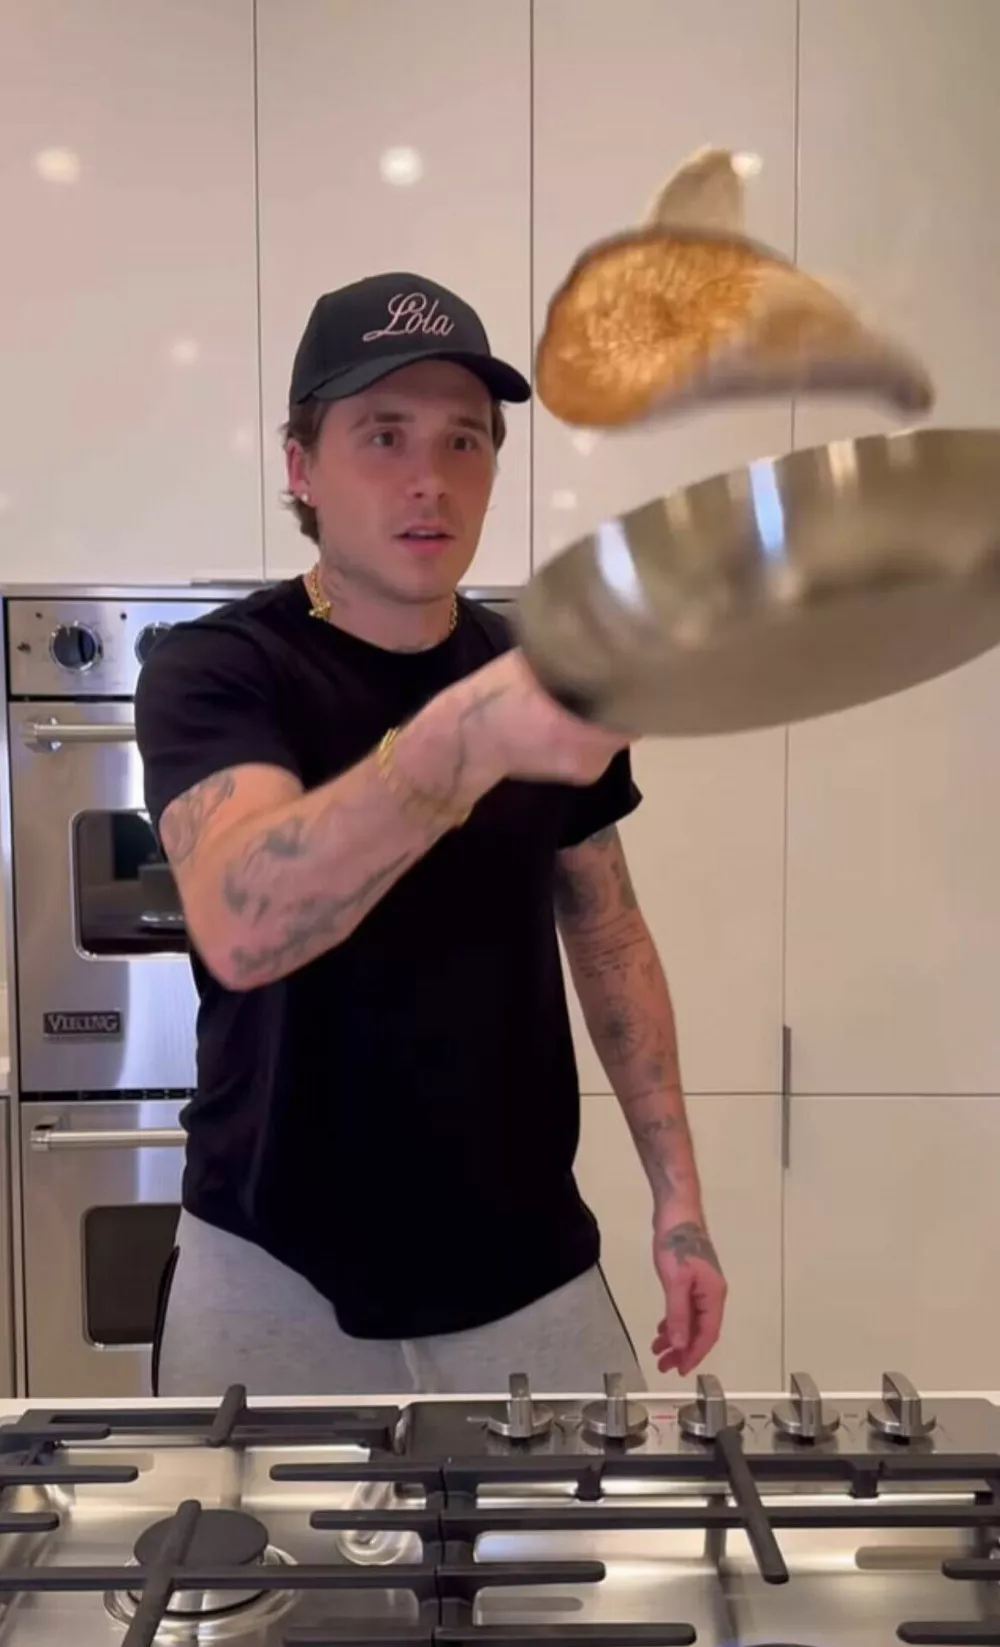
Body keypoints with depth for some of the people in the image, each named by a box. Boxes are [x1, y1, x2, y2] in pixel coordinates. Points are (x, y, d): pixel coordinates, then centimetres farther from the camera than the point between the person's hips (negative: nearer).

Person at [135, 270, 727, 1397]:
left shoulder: (541, 675, -1)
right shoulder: (216, 669, -14)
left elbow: (609, 938, 8)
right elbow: (238, 931, -33)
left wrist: (677, 1197, 3)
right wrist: (466, 738, -49)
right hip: (276, 1279, -3)